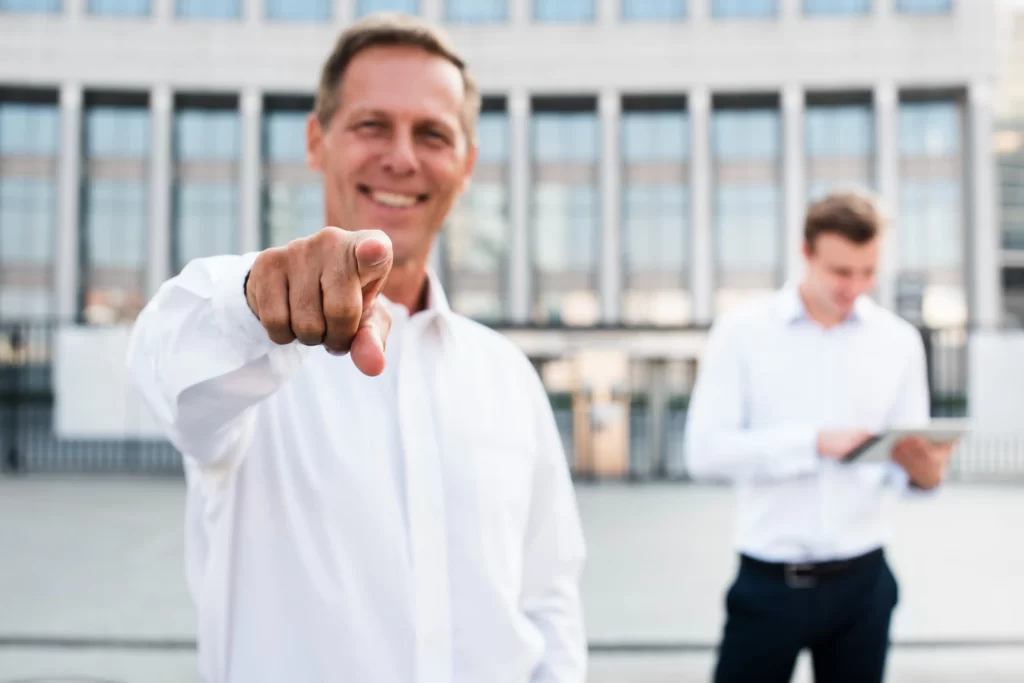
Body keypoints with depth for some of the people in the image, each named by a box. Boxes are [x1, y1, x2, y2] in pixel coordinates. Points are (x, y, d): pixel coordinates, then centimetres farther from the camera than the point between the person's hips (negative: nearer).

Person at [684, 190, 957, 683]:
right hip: (768, 583, -2)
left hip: (860, 581, 3)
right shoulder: (741, 331, -6)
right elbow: (705, 452, -14)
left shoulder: (898, 341, 3)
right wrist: (815, 442, -23)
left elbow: (911, 459, 4)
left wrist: (924, 472, -19)